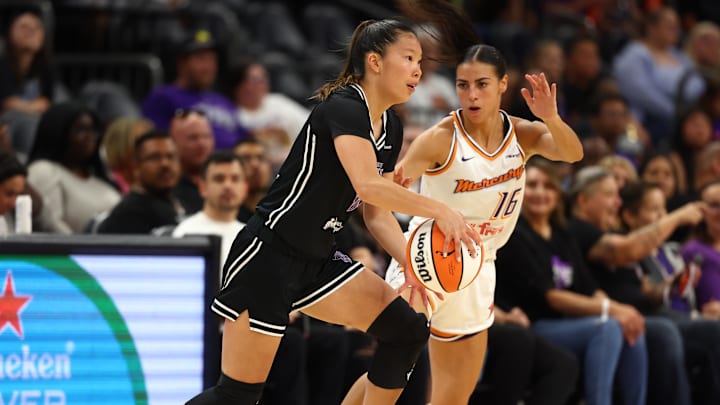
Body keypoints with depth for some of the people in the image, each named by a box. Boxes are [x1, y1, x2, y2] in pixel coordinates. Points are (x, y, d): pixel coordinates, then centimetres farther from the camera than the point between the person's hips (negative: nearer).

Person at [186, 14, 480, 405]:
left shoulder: (391, 127, 9)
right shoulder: (344, 107, -18)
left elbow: (378, 214, 11)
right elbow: (368, 186, -33)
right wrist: (440, 211, -30)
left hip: (317, 261, 9)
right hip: (268, 255, -9)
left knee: (408, 330, 0)